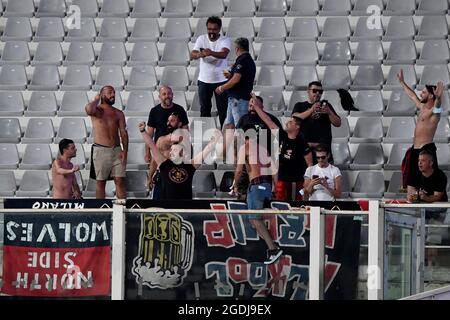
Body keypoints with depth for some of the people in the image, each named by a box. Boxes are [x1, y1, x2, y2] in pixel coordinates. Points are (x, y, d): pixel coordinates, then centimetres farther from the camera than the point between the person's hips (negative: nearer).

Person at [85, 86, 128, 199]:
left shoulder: (118, 113, 12)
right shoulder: (97, 110, 0)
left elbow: (123, 133, 8)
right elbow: (89, 109, -26)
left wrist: (125, 150, -5)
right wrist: (97, 100, -6)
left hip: (117, 150, 3)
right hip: (101, 150, -3)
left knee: (120, 181, -1)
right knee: (100, 182, 3)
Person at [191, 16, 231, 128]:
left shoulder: (225, 40, -8)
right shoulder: (201, 39, -2)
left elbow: (224, 54, -29)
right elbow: (192, 55, -14)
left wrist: (211, 53, -49)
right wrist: (200, 54, -38)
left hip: (221, 80, -2)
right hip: (204, 80, 2)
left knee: (223, 109, 1)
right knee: (204, 109, 8)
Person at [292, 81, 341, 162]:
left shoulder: (325, 105, 18)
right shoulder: (300, 106, 15)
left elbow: (338, 124, 11)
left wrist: (329, 112, -9)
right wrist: (311, 110, -17)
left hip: (323, 146, 1)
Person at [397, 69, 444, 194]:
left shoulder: (433, 111, -11)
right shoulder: (422, 107, 15)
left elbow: (437, 106, -36)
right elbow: (412, 95, 33)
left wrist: (438, 98, -59)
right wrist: (402, 82, 43)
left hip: (426, 150, -10)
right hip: (415, 150, 10)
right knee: (410, 183, 11)